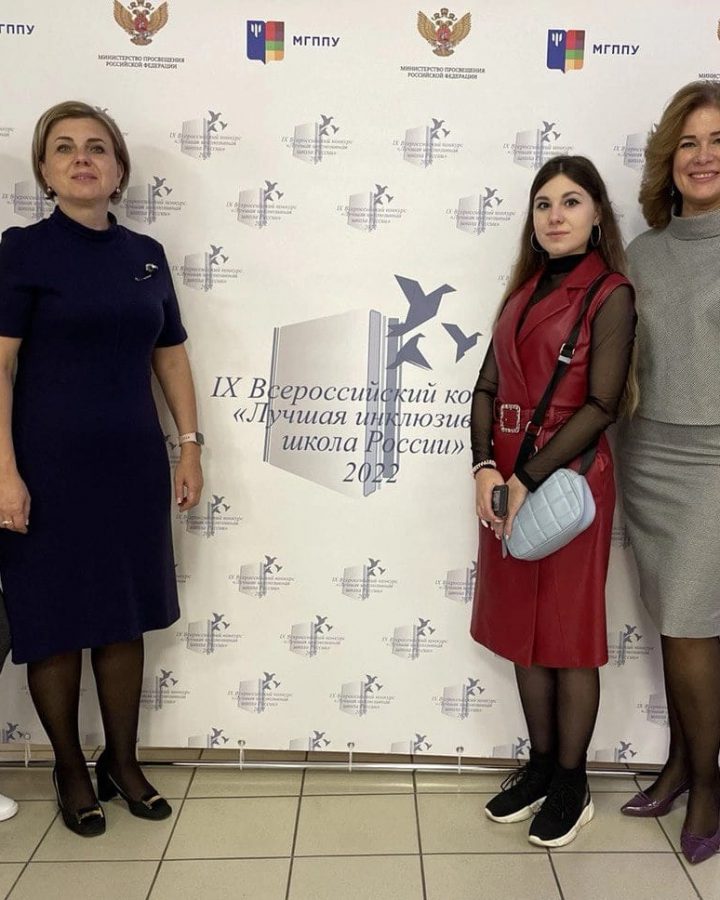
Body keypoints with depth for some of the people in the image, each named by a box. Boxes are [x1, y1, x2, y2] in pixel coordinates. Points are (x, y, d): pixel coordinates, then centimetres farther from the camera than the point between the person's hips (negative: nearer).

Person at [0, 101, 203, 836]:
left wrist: (190, 446, 7)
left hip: (133, 464, 4)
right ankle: (71, 770, 28)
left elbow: (171, 356, 13)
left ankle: (123, 761, 30)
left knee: (125, 617, 12)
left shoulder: (146, 254, 9)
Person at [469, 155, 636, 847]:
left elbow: (601, 404, -14)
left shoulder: (609, 293, -6)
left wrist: (528, 480, -17)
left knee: (568, 634, 5)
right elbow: (487, 387, 7)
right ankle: (539, 767, 30)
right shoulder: (524, 290, 13)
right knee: (522, 630, 14)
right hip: (506, 479, 6)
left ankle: (571, 785, 22)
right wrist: (485, 467, -8)